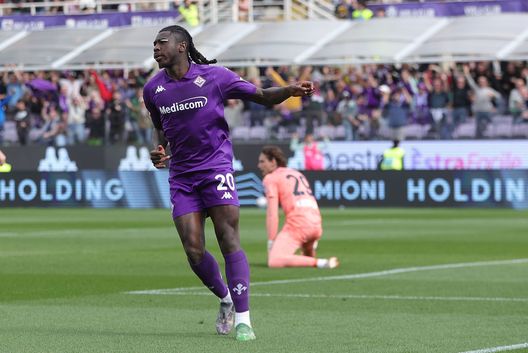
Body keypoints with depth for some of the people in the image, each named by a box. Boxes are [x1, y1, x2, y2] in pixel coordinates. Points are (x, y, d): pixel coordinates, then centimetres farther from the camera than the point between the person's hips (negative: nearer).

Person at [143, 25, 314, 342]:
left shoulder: (215, 76, -3)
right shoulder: (153, 89, 8)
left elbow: (262, 96, 1)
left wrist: (290, 90, -18)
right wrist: (159, 151, 3)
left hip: (216, 168, -3)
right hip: (182, 177, 3)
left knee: (229, 241, -14)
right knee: (193, 251, -7)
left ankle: (242, 319, -12)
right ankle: (225, 299, 20)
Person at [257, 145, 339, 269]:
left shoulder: (270, 178, 5)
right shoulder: (298, 173, 29)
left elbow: (272, 214, -4)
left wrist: (271, 242, -4)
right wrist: (314, 240, 34)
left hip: (297, 225, -8)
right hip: (317, 225, 8)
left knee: (274, 261, -20)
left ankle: (317, 263, -28)